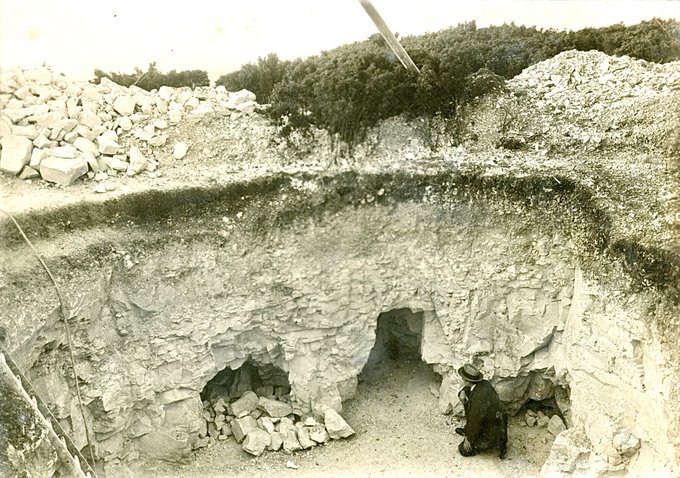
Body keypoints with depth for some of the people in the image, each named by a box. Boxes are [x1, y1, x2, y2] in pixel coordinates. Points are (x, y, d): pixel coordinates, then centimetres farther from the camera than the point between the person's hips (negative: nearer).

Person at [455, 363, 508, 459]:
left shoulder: (478, 399, -37)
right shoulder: (485, 384, -12)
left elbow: (475, 422, -24)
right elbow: (468, 388, 10)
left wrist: (468, 439, -9)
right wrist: (463, 392, -12)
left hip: (491, 432, -8)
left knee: (464, 449, 4)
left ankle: (493, 444, 9)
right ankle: (468, 430, 23)